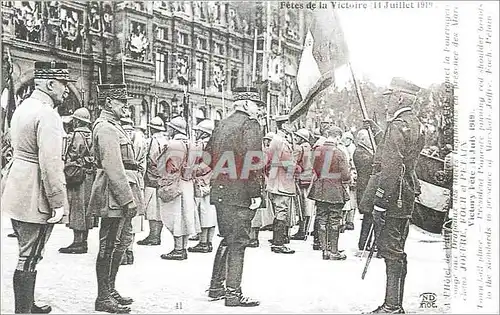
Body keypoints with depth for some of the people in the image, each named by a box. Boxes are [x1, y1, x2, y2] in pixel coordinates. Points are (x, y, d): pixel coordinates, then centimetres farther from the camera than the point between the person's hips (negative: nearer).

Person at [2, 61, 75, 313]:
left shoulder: (23, 107, 12)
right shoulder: (48, 115, -19)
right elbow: (50, 163, -24)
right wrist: (58, 202, -19)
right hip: (35, 199, -10)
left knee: (28, 254, 20)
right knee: (29, 258, 1)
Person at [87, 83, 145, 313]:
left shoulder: (113, 126, 18)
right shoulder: (106, 128, -15)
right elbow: (113, 168, -22)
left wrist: (131, 197, 20)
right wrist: (128, 199, -22)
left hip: (119, 198, 11)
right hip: (115, 198, -11)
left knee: (121, 242, 17)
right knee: (109, 246, -2)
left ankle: (110, 290, 28)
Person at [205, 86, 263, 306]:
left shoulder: (222, 125, 15)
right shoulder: (250, 125, -10)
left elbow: (207, 156, 18)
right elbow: (252, 161, -19)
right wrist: (256, 193, -17)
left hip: (219, 193, 8)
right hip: (240, 194, -8)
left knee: (227, 239, 18)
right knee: (238, 242, -1)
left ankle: (216, 287, 24)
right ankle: (233, 294, 4)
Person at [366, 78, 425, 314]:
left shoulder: (398, 125, -15)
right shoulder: (415, 123, 16)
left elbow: (391, 168, -21)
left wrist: (380, 202, -21)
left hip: (395, 197, -10)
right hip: (407, 196, 10)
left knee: (391, 251, -6)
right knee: (397, 251, 14)